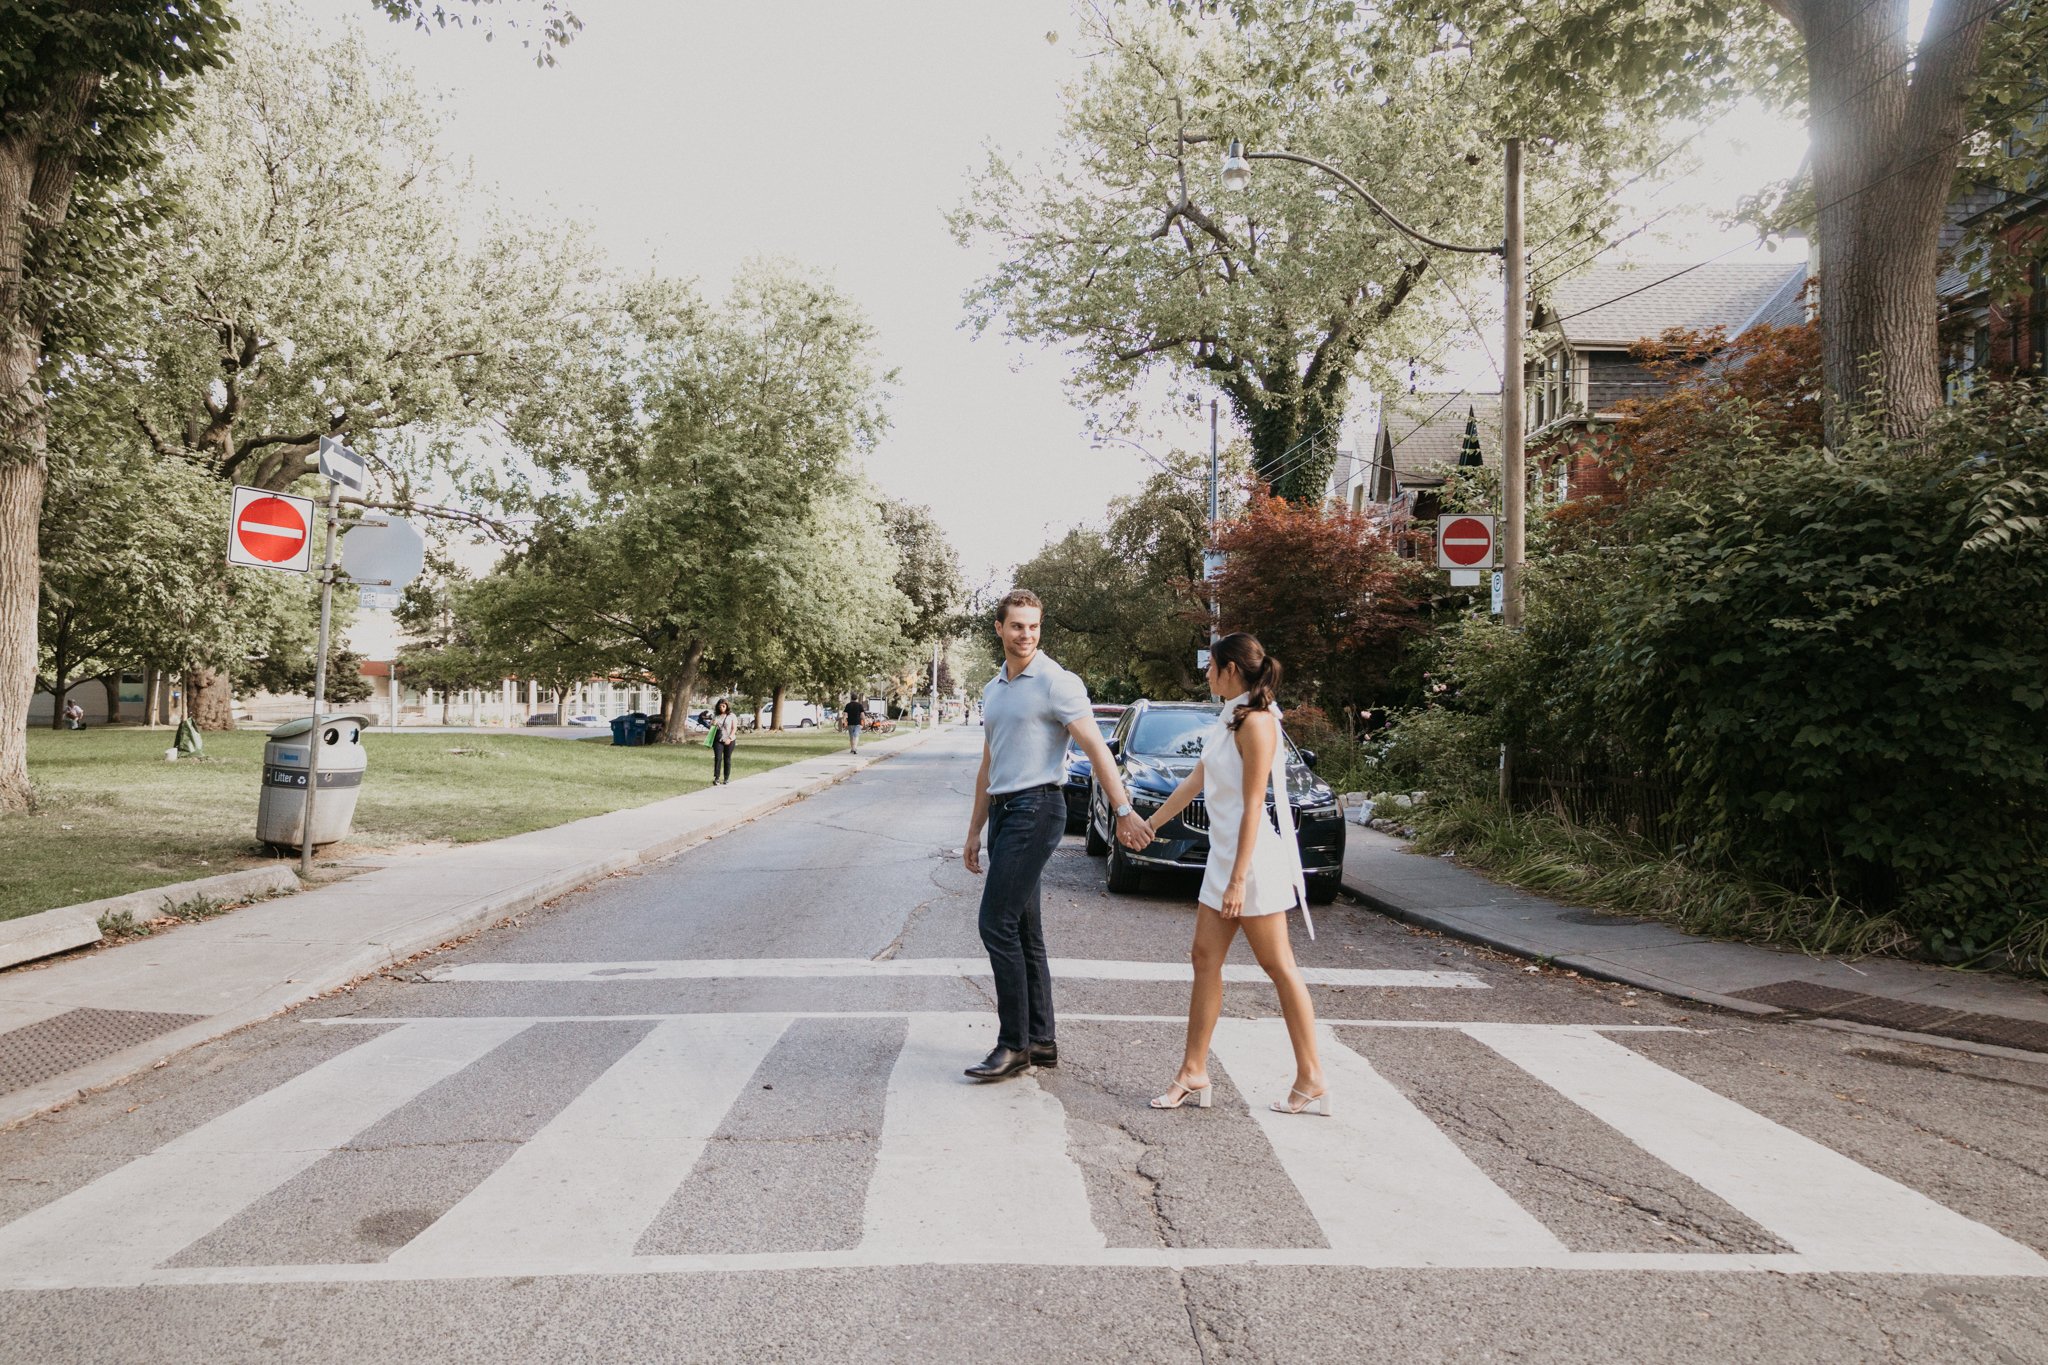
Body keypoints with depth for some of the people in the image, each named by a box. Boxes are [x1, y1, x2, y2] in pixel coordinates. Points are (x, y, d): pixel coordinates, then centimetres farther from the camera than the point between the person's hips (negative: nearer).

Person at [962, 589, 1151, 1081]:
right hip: (1003, 811, 8)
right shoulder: (993, 689, 17)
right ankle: (1041, 1040, 18)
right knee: (1023, 929, 10)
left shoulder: (1055, 682, -7)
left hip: (1035, 809, -8)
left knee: (997, 923, -12)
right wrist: (975, 831, 21)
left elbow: (1096, 748, -13)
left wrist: (1123, 811, -20)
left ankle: (1014, 1044, -4)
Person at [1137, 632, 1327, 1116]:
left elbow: (1253, 806, -19)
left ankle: (1311, 1081, 7)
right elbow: (1197, 779, 23)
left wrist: (1238, 879, -21)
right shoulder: (1229, 719, 14)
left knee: (1280, 968, -2)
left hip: (1253, 858, -10)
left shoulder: (1255, 721, -15)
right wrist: (1151, 822, 30)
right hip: (1224, 854, 10)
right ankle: (1194, 1073, 15)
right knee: (1205, 959, 8)